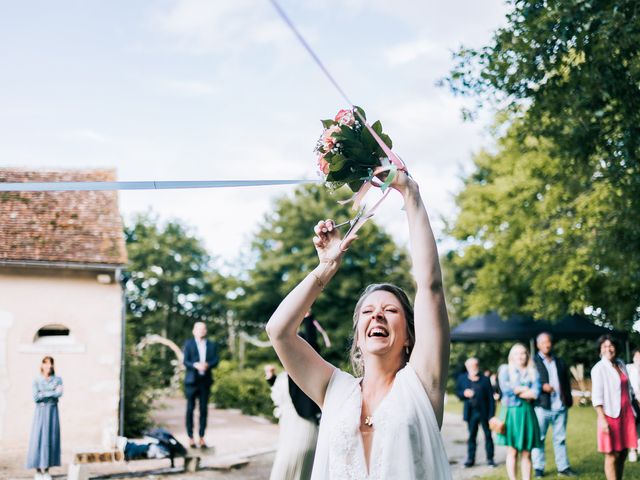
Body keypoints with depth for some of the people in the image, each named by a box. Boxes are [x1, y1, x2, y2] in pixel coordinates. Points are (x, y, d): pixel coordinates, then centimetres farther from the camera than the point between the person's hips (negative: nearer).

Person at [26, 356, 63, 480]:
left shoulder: (58, 380, 5)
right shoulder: (36, 381, 2)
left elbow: (60, 393, -13)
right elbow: (36, 397, -13)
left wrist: (43, 394, -14)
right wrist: (53, 392, -13)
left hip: (53, 413, 1)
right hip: (40, 413, -1)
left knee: (51, 440, 0)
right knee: (38, 440, -4)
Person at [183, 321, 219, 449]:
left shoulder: (212, 345, 13)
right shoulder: (188, 344, 5)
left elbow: (215, 361, 4)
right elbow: (185, 361, -4)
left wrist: (207, 365, -17)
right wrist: (195, 365, -23)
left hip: (205, 381, 2)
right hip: (192, 380, -2)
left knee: (204, 409, 2)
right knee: (190, 409, 1)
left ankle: (202, 437, 7)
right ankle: (190, 437, 6)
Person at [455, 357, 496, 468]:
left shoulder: (485, 379, -5)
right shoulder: (462, 378, 3)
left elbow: (491, 398, -6)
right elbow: (457, 391, 14)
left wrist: (491, 415, -11)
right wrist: (464, 394, -10)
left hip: (484, 412, -2)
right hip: (471, 412, 2)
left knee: (488, 435, 5)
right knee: (471, 436, 9)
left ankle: (490, 459, 14)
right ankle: (470, 459, 17)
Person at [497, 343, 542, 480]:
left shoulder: (533, 372, 14)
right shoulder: (505, 369, 11)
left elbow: (535, 393, -2)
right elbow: (505, 387, -7)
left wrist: (516, 391, -5)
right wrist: (524, 389, -2)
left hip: (527, 413, 2)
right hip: (511, 412, -2)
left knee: (526, 453, 0)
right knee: (512, 452, -5)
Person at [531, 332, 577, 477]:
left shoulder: (560, 362, 17)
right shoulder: (532, 362, 0)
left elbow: (567, 382, 18)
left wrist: (568, 400, 6)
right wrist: (542, 387, -18)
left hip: (560, 407, 4)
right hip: (541, 407, -4)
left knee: (560, 438, 9)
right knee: (538, 439, 1)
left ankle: (563, 467, 15)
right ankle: (538, 468, 8)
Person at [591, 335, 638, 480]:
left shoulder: (621, 364, 12)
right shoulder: (598, 368, -8)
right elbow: (597, 396, -13)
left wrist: (633, 410, 19)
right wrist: (602, 419, -20)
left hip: (626, 414, 7)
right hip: (610, 415, -6)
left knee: (623, 454, 9)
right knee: (612, 455, -6)